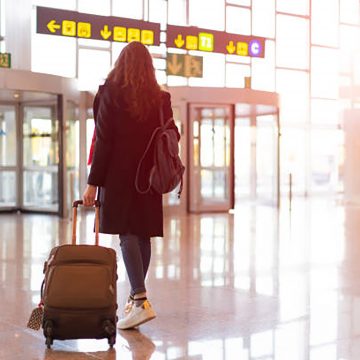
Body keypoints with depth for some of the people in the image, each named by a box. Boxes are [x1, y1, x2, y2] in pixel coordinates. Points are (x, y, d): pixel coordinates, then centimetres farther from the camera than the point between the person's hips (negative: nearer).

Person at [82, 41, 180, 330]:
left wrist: (94, 183, -6)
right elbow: (172, 137, 6)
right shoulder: (161, 98, 7)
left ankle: (141, 301, -17)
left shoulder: (111, 94, -5)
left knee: (127, 236, -7)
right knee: (143, 236, 10)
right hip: (149, 177, 4)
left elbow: (103, 141, -8)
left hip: (119, 176, -4)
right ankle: (136, 296, 20)